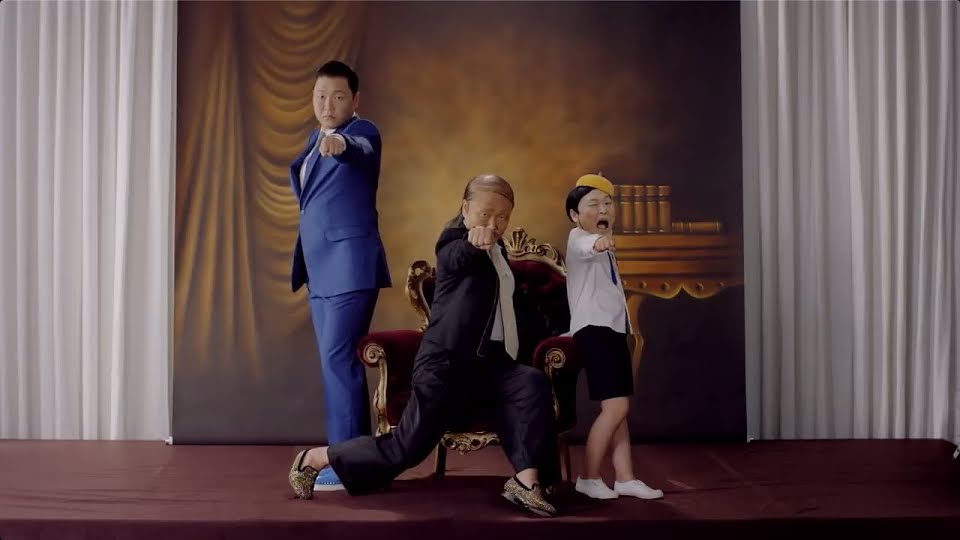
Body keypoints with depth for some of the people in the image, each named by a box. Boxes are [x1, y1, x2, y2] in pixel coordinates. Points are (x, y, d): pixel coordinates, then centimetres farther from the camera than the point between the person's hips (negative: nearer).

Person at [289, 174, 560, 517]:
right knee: (407, 448, -8)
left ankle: (526, 482, -22)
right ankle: (314, 459, 11)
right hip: (446, 361, -7)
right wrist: (475, 242, -56)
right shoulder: (453, 240, -6)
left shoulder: (498, 250, 19)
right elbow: (458, 256, -35)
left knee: (533, 383, -21)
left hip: (487, 360, 7)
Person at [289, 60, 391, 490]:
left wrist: (340, 142, -54)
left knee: (338, 358, -13)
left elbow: (358, 148, -34)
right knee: (338, 361, 11)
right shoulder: (316, 139, 18)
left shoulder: (361, 132, -8)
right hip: (321, 271, 9)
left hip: (350, 268, -9)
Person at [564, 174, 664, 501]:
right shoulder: (578, 238, -11)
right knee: (616, 406, -14)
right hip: (593, 329, -9)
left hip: (613, 329, 10)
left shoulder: (604, 249, 19)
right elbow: (587, 246, -38)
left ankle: (625, 478, 15)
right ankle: (589, 478, -2)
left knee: (619, 408, 9)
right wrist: (598, 241, -59)